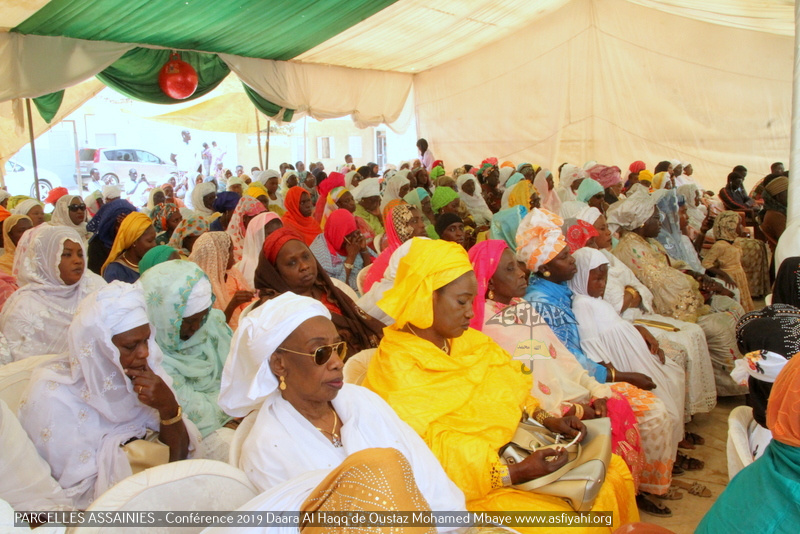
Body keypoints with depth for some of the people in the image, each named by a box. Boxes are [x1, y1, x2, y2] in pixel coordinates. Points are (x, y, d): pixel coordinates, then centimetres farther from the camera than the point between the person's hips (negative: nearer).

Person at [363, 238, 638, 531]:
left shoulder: (467, 342, 2)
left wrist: (546, 420, -3)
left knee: (613, 471, 6)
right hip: (463, 493, -8)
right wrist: (515, 473, -26)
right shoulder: (398, 371, -21)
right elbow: (429, 465, -23)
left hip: (510, 456, 8)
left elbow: (507, 390, 14)